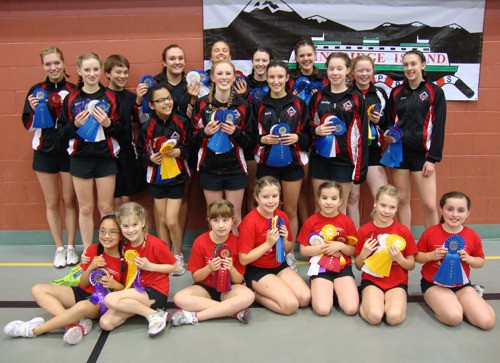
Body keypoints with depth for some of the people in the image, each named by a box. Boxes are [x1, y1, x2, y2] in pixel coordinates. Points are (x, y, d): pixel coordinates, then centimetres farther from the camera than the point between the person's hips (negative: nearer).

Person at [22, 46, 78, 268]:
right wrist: (34, 110, -15)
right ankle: (59, 249, 19)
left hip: (69, 152, -1)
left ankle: (71, 247, 20)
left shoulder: (74, 90, -3)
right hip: (45, 152, 2)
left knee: (69, 201, 7)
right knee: (52, 203, 8)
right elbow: (28, 126, 4)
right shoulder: (36, 91, 2)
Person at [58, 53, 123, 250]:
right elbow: (62, 132, 4)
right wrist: (75, 124, -14)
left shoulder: (111, 97, 1)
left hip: (106, 158, -1)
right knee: (85, 208, 8)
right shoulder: (71, 99, 3)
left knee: (106, 207, 5)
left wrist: (108, 123, -18)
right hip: (81, 158, 1)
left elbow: (122, 130, 1)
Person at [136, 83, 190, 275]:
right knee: (161, 220, 11)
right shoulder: (147, 128, -7)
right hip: (156, 178, 2)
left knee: (171, 221, -5)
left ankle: (178, 256, 18)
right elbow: (140, 152, 0)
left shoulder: (182, 122, -8)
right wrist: (151, 158, -19)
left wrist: (180, 152, -20)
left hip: (177, 177, -1)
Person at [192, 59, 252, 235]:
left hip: (235, 169, 0)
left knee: (235, 217, 5)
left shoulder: (242, 105, 1)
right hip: (210, 168, 0)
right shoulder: (202, 104, 1)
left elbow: (249, 143, 4)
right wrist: (205, 132, -15)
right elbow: (193, 140, 5)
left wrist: (236, 132, -15)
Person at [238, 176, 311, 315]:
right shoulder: (250, 222, -20)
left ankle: (260, 292, 6)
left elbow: (289, 249, 11)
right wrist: (268, 243, -24)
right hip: (256, 271, -7)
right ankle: (253, 293, 0)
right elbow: (243, 259, -20)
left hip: (279, 266, 7)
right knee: (291, 305, -20)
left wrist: (285, 241, -12)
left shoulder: (282, 217, -1)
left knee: (305, 298, -9)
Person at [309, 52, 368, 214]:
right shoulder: (318, 97, 8)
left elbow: (362, 134, -2)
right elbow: (308, 126, 16)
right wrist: (316, 130, -8)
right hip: (320, 158, 3)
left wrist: (360, 167, -6)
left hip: (344, 160, -2)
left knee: (340, 209, 6)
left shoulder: (356, 98, -1)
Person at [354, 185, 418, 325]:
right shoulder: (364, 231, -2)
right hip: (371, 281, 0)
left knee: (394, 317, -26)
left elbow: (411, 265, 3)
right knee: (374, 316, -26)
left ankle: (388, 302, 5)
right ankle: (366, 302, 6)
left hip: (397, 283, 0)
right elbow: (358, 266, 5)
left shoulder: (404, 231, -2)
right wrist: (364, 254, -16)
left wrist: (399, 258, -17)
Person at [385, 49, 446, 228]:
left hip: (422, 153, -3)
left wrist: (433, 158, -9)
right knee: (402, 200, 8)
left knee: (429, 205, -6)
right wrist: (389, 134, -3)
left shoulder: (435, 92, -2)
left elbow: (438, 127, -5)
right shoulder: (396, 92, 8)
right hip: (399, 152, 3)